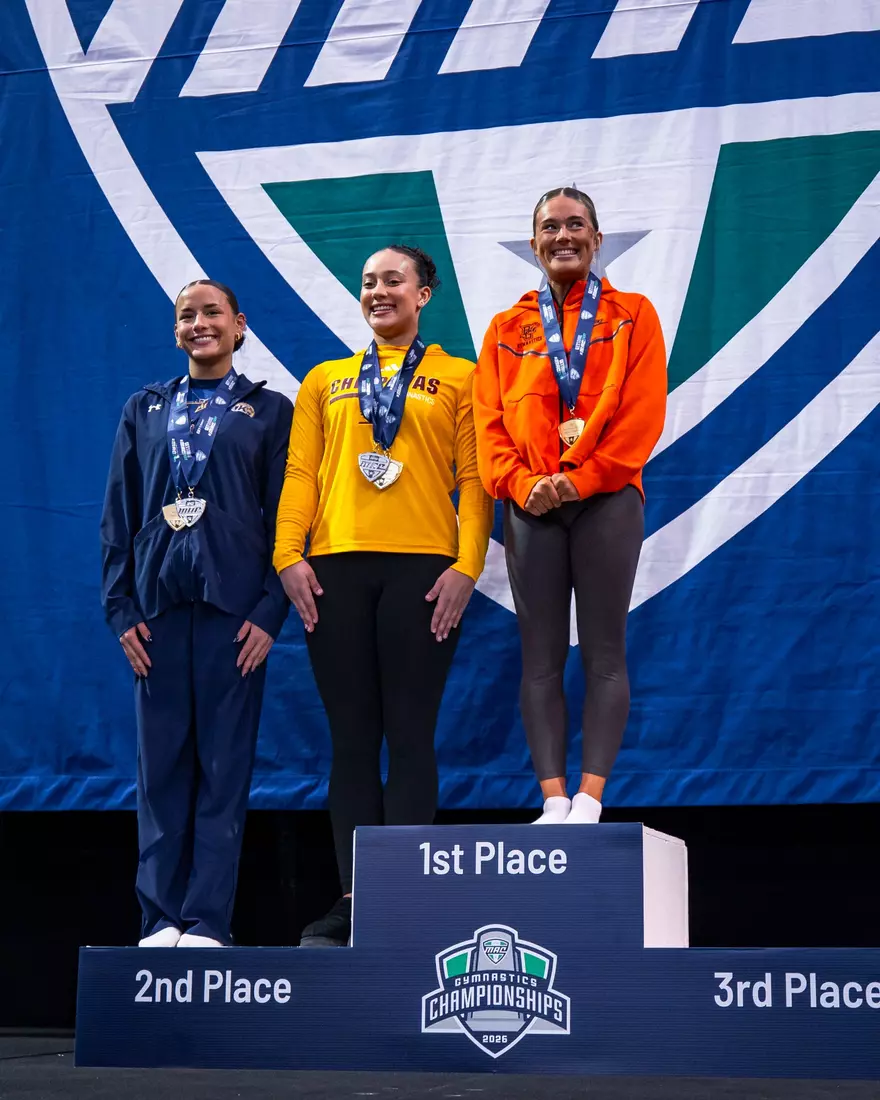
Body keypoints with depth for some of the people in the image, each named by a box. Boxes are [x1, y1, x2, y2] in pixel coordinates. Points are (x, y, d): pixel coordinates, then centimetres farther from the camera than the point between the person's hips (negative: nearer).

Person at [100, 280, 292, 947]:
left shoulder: (269, 411, 8)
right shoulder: (145, 410, 15)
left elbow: (282, 515, 2)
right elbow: (118, 514, 12)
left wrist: (270, 612, -7)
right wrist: (121, 608, 2)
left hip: (232, 605, -2)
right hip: (158, 604, 2)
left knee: (224, 764, -2)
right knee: (161, 762, 3)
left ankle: (208, 921, 1)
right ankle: (161, 917, 9)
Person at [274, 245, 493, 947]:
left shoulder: (458, 378, 10)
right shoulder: (326, 381, 18)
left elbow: (473, 479, 3)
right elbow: (301, 473, 10)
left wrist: (467, 566, -8)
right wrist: (289, 554, -3)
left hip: (422, 567, -3)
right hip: (335, 568, 3)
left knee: (410, 737, -3)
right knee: (353, 739, 4)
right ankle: (355, 899, 7)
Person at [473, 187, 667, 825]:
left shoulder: (633, 316, 8)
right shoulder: (507, 329, 14)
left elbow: (643, 414, -3)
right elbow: (490, 423, 7)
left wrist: (582, 479, -13)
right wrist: (523, 484, -11)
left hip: (607, 500, -2)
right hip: (531, 508, 3)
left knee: (604, 654, -5)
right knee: (541, 659, -1)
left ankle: (589, 802, -6)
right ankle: (554, 803, 0)